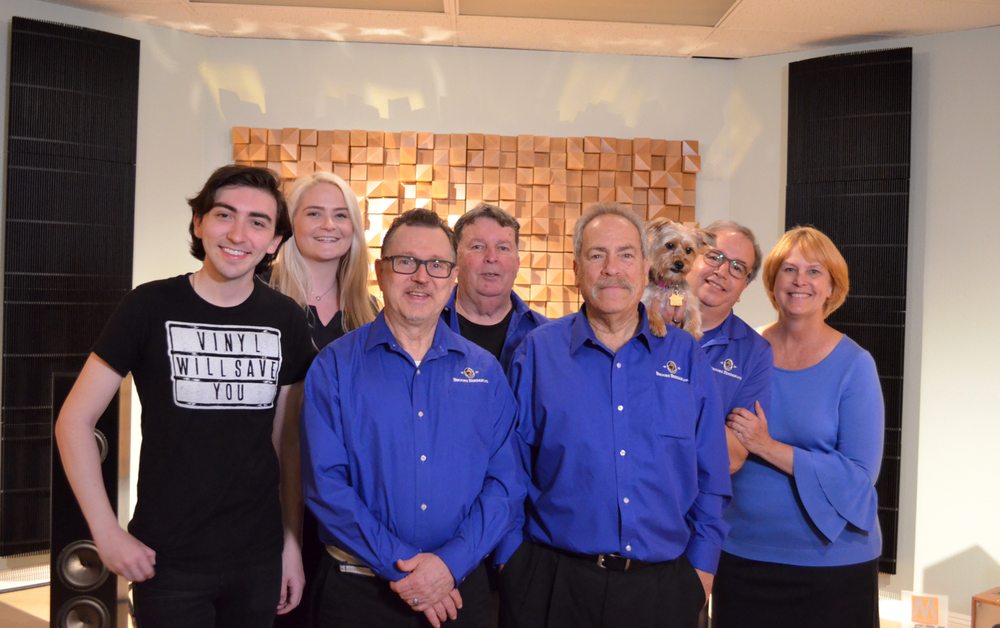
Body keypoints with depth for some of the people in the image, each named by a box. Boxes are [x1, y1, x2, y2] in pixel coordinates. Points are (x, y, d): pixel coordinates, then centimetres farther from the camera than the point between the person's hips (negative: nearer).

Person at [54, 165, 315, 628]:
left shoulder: (286, 320, 0)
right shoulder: (151, 306, -9)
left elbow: (285, 441, 7)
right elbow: (75, 421, -5)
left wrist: (291, 539, 7)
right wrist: (106, 532, -11)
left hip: (258, 556, 3)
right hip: (168, 558, -3)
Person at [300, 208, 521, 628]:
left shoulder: (485, 372, 3)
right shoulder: (335, 366, -4)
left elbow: (505, 482, -1)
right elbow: (325, 482, -10)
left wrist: (451, 562, -14)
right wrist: (398, 565, -16)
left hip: (459, 587, 2)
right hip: (359, 589, -2)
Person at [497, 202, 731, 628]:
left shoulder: (686, 356, 3)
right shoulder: (537, 352, -2)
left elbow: (710, 477, 7)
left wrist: (702, 566, 4)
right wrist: (512, 561, -2)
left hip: (664, 586, 2)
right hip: (553, 582, -1)